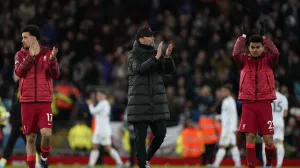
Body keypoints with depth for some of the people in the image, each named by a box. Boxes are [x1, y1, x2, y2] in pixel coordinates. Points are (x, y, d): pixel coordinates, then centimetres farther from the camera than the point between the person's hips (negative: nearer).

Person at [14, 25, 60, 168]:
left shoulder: (47, 53, 3)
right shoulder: (21, 54, 5)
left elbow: (55, 75, -6)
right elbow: (19, 72, -12)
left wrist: (52, 60, -24)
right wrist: (30, 56, -24)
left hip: (44, 101, -1)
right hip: (27, 102, 1)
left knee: (46, 133, -15)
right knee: (30, 137, 3)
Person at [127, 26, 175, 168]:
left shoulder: (156, 53, 9)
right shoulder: (133, 55, -2)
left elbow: (169, 70, -1)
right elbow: (139, 68, -21)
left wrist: (167, 56, -20)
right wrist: (156, 58, -30)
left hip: (157, 101, 4)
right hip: (139, 102, -4)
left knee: (160, 133, 1)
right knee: (141, 136, -4)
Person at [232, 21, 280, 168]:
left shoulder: (268, 60, 6)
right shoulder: (244, 60, 7)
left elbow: (275, 53, -15)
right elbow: (235, 53, -13)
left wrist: (263, 36, -10)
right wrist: (243, 35, -7)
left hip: (265, 103, 0)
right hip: (248, 103, 0)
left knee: (268, 139, -2)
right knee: (250, 137, -5)